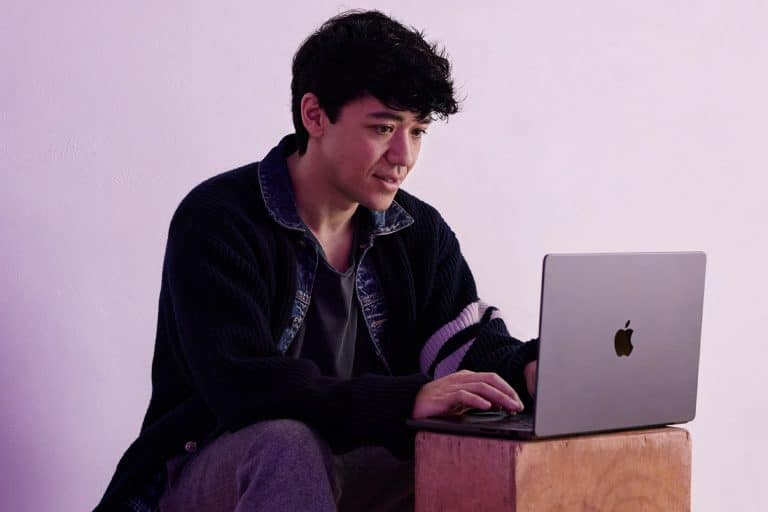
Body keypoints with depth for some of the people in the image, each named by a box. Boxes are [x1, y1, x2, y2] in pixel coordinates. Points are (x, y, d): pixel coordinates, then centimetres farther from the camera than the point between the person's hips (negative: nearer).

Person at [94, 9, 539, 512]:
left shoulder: (421, 232, 6)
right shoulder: (217, 220, -16)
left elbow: (471, 346, -2)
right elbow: (242, 387, -29)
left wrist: (529, 370, -28)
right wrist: (407, 400, -40)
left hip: (350, 469, 5)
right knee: (287, 443, -38)